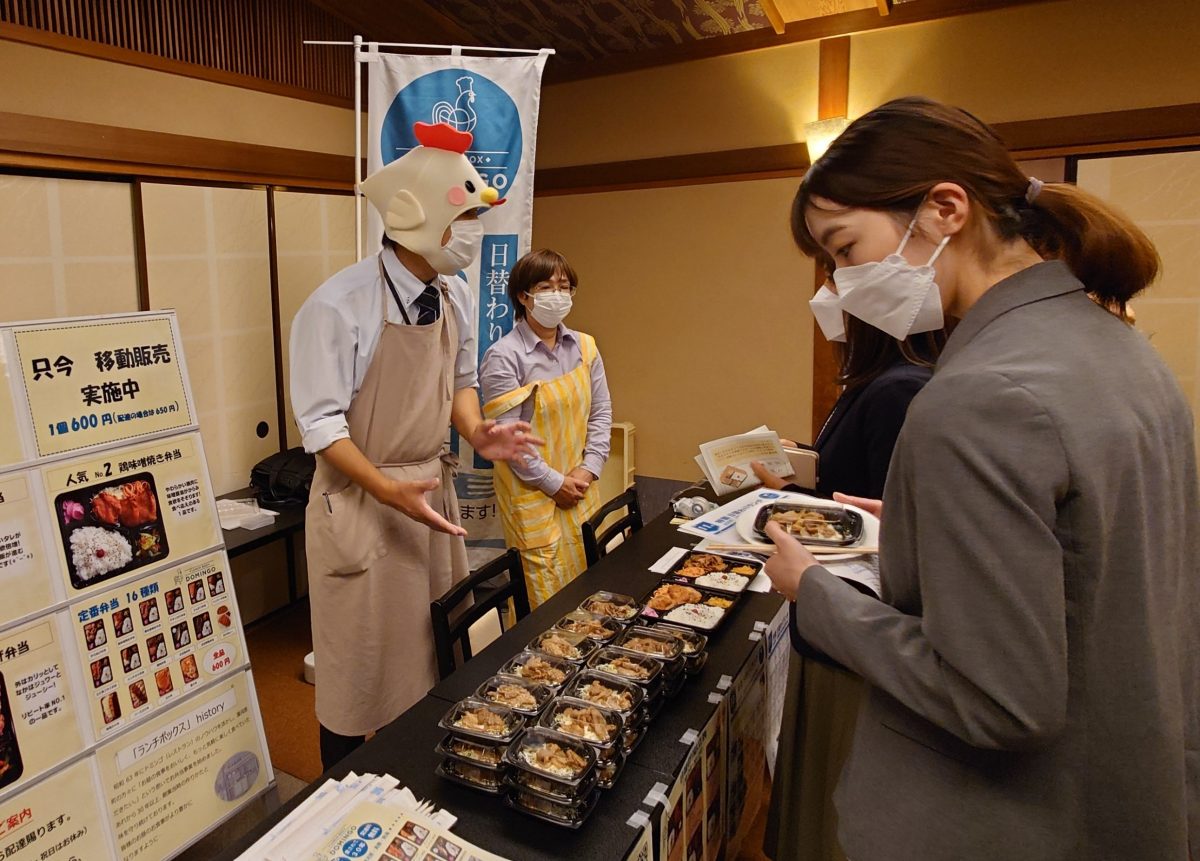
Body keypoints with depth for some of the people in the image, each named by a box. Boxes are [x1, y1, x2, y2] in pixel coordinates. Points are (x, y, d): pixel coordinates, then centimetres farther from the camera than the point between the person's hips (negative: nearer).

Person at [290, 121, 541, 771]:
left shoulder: (455, 297, 2)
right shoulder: (339, 306, -19)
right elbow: (321, 423, -16)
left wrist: (477, 432, -7)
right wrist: (389, 491, -25)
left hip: (432, 489, 7)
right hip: (361, 504, -6)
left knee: (434, 655, 18)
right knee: (363, 671, 9)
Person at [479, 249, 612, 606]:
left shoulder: (584, 347, 4)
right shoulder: (504, 356, -14)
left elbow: (601, 413, 7)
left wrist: (587, 470, -4)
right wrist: (554, 483, -12)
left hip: (581, 488, 6)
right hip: (533, 494, -5)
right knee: (544, 595, 3)